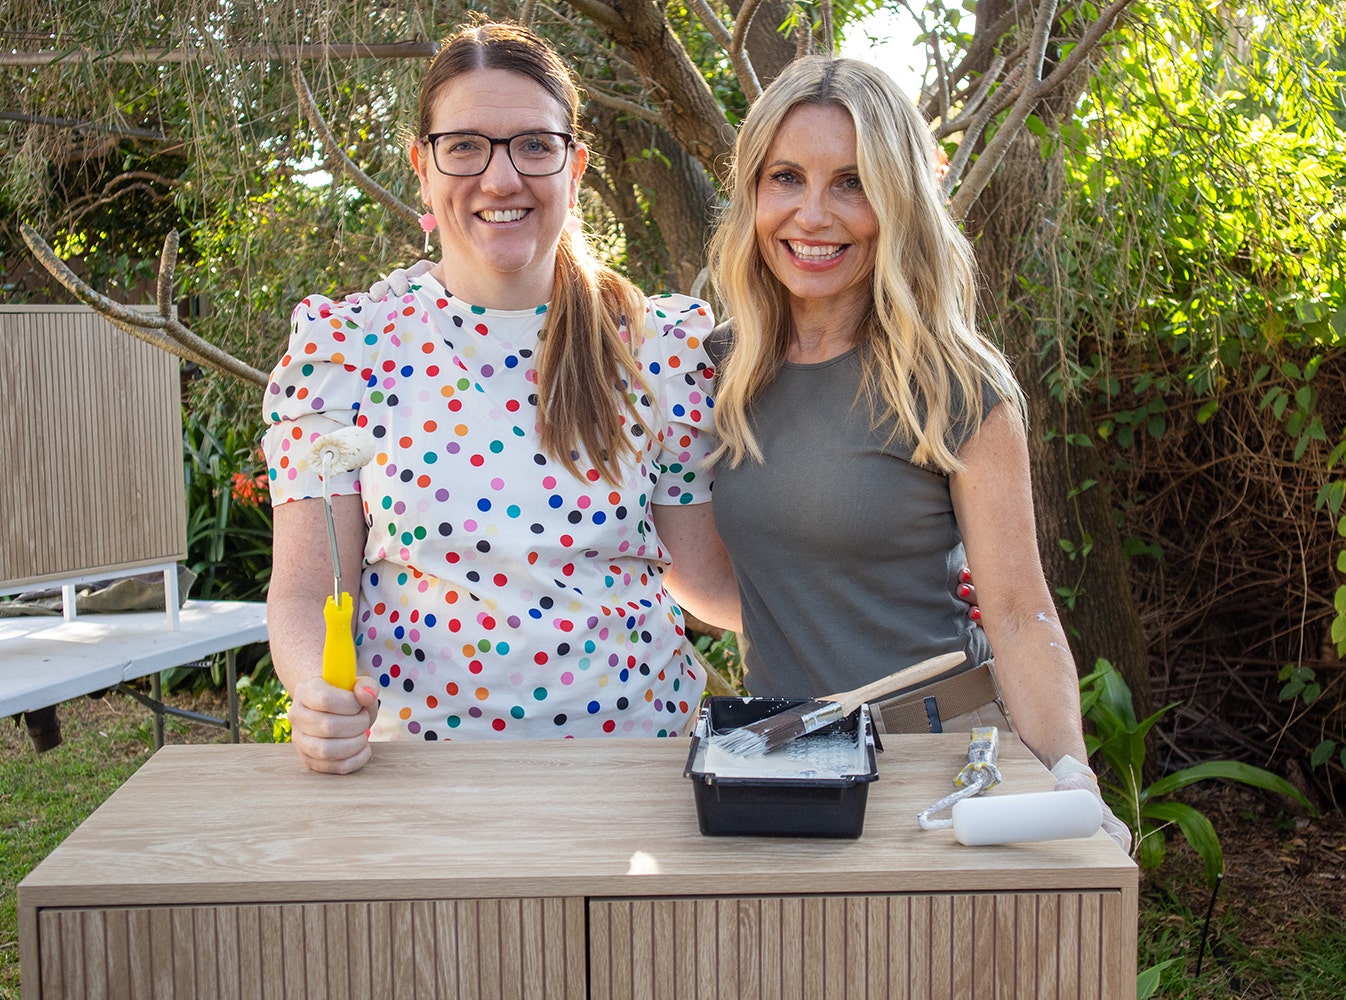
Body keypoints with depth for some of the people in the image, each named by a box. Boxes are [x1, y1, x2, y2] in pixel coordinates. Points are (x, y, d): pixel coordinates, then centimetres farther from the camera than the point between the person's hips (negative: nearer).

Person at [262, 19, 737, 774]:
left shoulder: (662, 344, 2)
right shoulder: (345, 345, 0)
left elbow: (702, 570, 9)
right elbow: (306, 592, 0)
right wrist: (318, 698, -20)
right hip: (415, 761, 1)